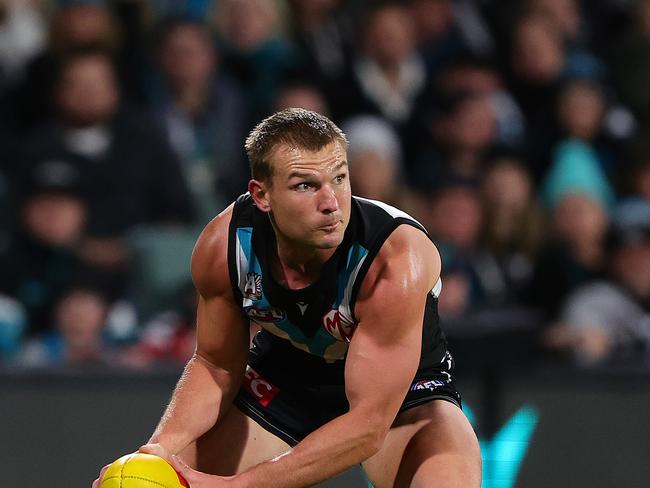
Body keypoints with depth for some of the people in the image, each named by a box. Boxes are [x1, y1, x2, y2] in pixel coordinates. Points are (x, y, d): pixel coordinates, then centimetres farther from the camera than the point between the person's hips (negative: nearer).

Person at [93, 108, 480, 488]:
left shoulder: (396, 263, -35)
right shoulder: (222, 246, -22)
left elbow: (368, 425, -34)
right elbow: (216, 366, -4)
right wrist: (162, 446, -24)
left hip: (403, 395, -4)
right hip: (282, 381, 4)